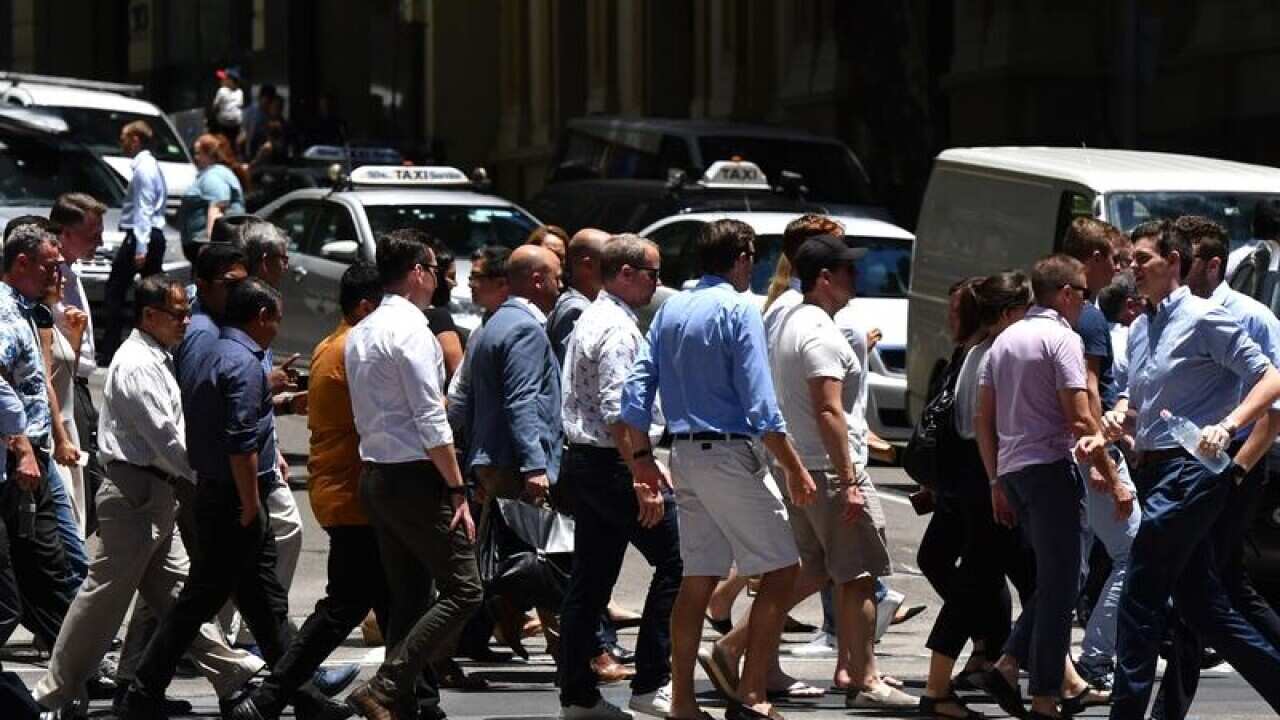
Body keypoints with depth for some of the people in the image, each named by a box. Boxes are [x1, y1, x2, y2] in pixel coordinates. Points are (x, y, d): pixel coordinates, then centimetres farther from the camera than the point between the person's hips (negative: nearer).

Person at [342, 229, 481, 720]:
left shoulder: (359, 334, 14)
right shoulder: (411, 329, -13)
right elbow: (431, 420, -17)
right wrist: (458, 491, -14)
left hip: (373, 473, 9)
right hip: (415, 477, -9)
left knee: (407, 597, 12)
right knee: (462, 591, -7)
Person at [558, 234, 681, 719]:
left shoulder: (589, 321, 16)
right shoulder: (618, 330, -16)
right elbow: (618, 414, -23)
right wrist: (644, 481, -24)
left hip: (582, 462, 10)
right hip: (613, 463, -10)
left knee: (590, 579, 11)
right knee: (674, 564, -5)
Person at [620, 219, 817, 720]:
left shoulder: (670, 309, 11)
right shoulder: (738, 310, -10)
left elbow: (636, 388, 10)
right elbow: (760, 405, -15)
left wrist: (642, 457, 18)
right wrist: (795, 470, -11)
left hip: (685, 454, 8)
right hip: (731, 453, -8)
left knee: (698, 579, 11)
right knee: (779, 569, -1)